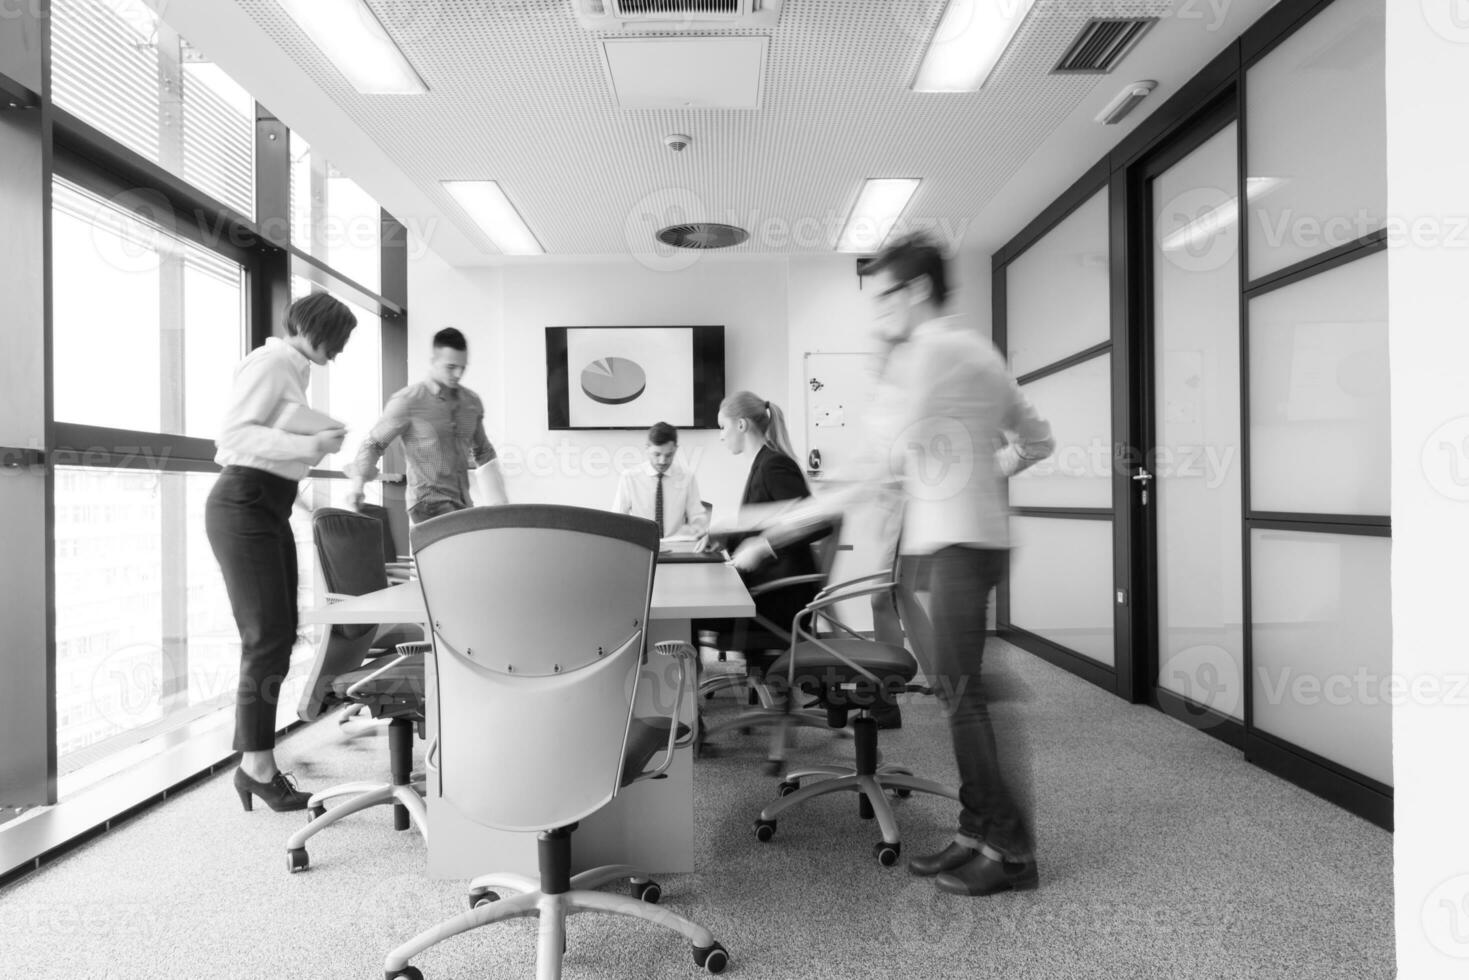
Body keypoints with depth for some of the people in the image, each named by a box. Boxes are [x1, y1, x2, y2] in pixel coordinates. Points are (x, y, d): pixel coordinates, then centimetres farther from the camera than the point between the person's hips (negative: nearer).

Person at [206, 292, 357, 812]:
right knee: (267, 637, -9)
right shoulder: (271, 362, -9)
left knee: (281, 634, 7)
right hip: (243, 505, -9)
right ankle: (257, 766, 1)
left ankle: (257, 763, 14)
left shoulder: (293, 370, 19)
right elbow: (232, 435, -20)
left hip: (271, 508, 9)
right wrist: (309, 445, -24)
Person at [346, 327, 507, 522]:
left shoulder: (472, 402, 10)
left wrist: (498, 502, 17)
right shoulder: (407, 402, -6)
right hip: (428, 503, -6)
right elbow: (374, 443, 2)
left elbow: (483, 452, 22)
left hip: (462, 504, 6)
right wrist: (358, 480, -13)